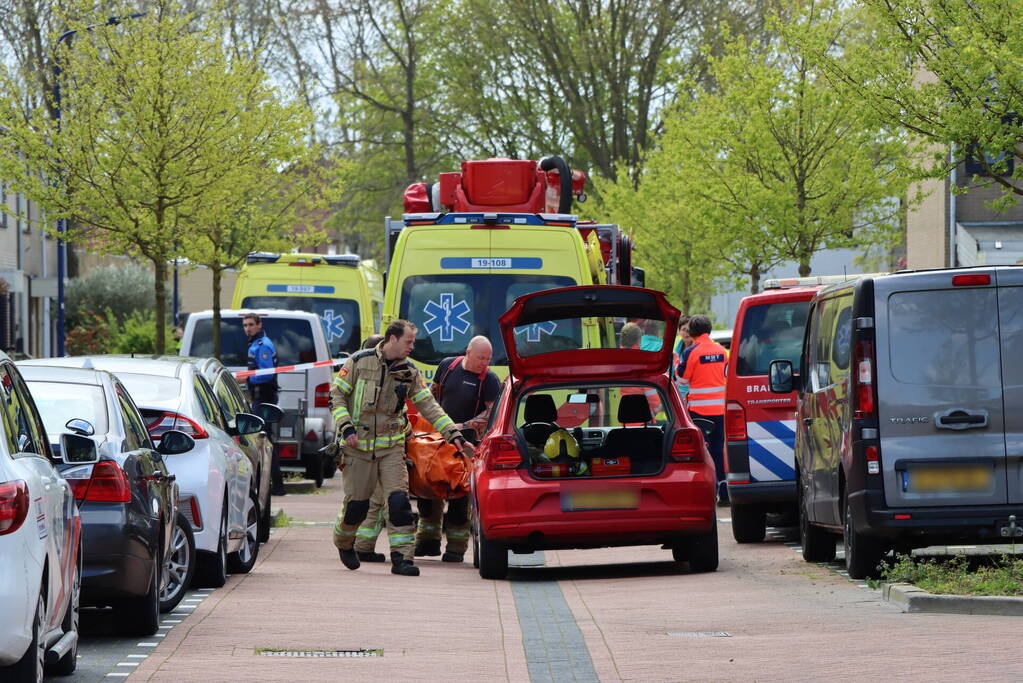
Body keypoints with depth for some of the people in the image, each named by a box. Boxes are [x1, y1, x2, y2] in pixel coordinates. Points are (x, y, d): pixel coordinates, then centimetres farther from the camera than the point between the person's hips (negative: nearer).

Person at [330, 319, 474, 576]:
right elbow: (336, 396, -1)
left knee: (399, 501, -12)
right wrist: (346, 428, -14)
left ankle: (402, 557, -11)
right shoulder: (359, 362, -4)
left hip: (391, 446, 2)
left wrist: (454, 435, -2)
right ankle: (344, 543, 31)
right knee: (357, 504, 2)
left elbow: (429, 407, 6)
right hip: (358, 446, -2)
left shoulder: (410, 372, 5)